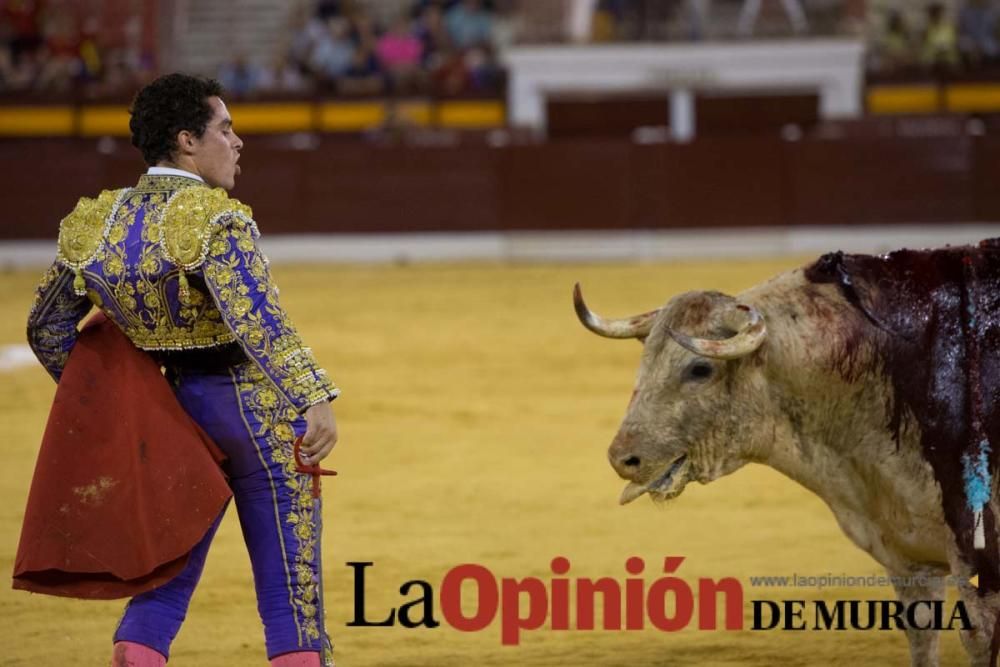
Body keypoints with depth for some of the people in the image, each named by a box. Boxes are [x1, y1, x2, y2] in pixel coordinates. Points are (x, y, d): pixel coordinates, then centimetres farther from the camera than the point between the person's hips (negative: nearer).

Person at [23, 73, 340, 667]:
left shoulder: (99, 224, 2)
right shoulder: (214, 220, -18)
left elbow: (47, 328, 9)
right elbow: (259, 321, -31)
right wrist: (315, 399, -37)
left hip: (178, 406, 6)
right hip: (262, 408, -6)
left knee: (165, 578, 14)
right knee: (291, 587, 2)